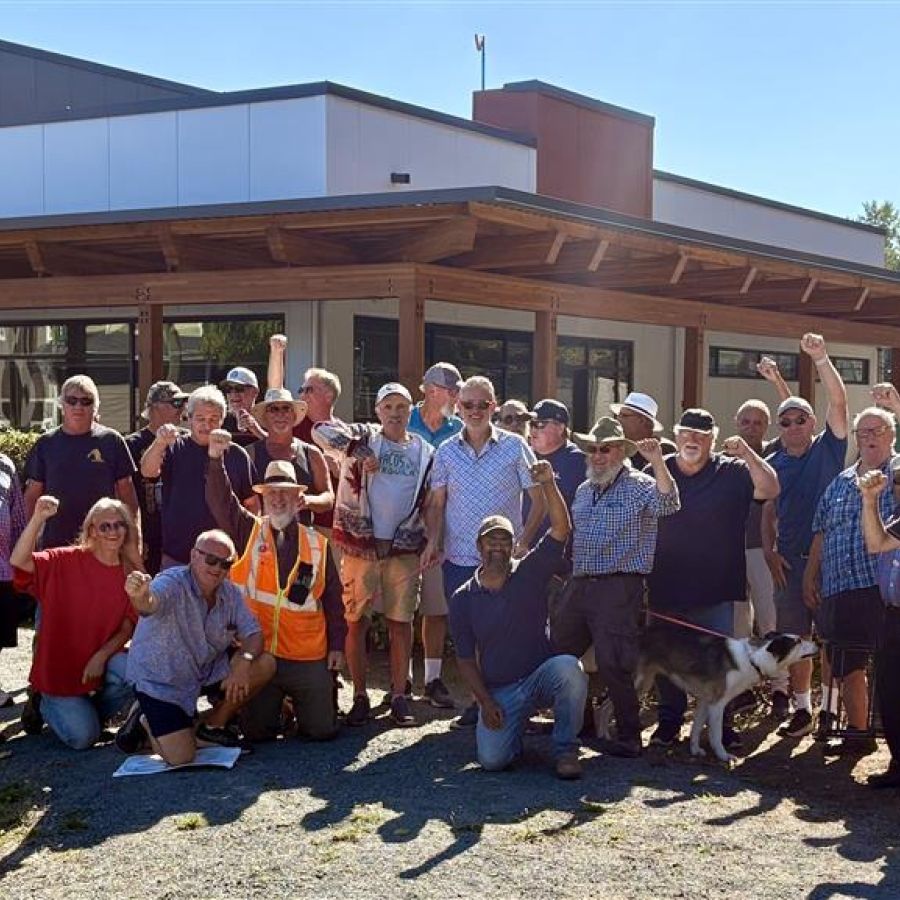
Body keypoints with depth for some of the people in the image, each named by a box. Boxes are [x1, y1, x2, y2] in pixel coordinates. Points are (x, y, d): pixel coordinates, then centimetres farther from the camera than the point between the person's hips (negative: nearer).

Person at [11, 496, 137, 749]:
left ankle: (92, 712, 4)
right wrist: (38, 518, -33)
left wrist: (101, 656, -19)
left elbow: (128, 627, -3)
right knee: (82, 738, -15)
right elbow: (18, 561, -23)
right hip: (60, 668, -2)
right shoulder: (68, 560, -8)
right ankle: (49, 706, 21)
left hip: (101, 663, 2)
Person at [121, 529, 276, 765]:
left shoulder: (231, 593, -4)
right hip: (160, 681, -6)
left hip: (206, 672, 6)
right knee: (180, 757, -19)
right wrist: (139, 595, -73)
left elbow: (253, 633, -6)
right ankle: (146, 721, 15)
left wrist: (243, 662, -28)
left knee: (265, 665, -12)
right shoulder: (172, 583, -26)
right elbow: (149, 604, -48)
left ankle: (211, 727, 6)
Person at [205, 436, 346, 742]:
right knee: (255, 731, 3)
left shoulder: (318, 544, 4)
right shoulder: (249, 532, 2)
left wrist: (337, 646, 4)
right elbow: (220, 500, -13)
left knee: (322, 729, 2)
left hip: (309, 658, 0)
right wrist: (216, 458, -27)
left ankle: (299, 704, 33)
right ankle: (276, 706, 35)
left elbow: (333, 599, 7)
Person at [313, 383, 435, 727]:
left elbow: (430, 503, 17)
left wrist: (431, 542, 8)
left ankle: (399, 695, 12)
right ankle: (359, 696, 10)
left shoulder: (424, 452, 12)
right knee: (356, 621, 1)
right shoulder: (364, 438, 3)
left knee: (401, 622, 3)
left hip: (405, 549, 2)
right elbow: (322, 430, -12)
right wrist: (358, 450, -18)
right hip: (360, 544, -2)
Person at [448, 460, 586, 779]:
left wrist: (548, 484, -28)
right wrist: (485, 702, -8)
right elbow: (465, 658, 4)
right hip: (498, 692, 1)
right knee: (491, 759, -21)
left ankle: (566, 749, -14)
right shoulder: (463, 599, 3)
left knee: (568, 667, -35)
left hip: (541, 676, -1)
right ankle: (514, 726, 17)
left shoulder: (530, 574, -1)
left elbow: (561, 529, -14)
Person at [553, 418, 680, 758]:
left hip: (618, 588, -8)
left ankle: (629, 737, 4)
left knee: (614, 665, -9)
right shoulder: (584, 491, 18)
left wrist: (658, 462, -37)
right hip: (579, 585, 8)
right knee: (557, 653, 14)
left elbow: (668, 504, -26)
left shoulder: (639, 486, -5)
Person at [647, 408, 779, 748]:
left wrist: (747, 453, -25)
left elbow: (769, 489, -15)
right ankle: (669, 721, 23)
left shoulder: (731, 471, -1)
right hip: (667, 589, 2)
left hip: (717, 589, -2)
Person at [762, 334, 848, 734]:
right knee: (794, 636, 4)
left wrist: (821, 358, -21)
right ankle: (802, 706, 12)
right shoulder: (773, 464, 10)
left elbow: (839, 401, -11)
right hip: (790, 560, 3)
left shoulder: (828, 449, 2)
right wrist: (770, 552, 0)